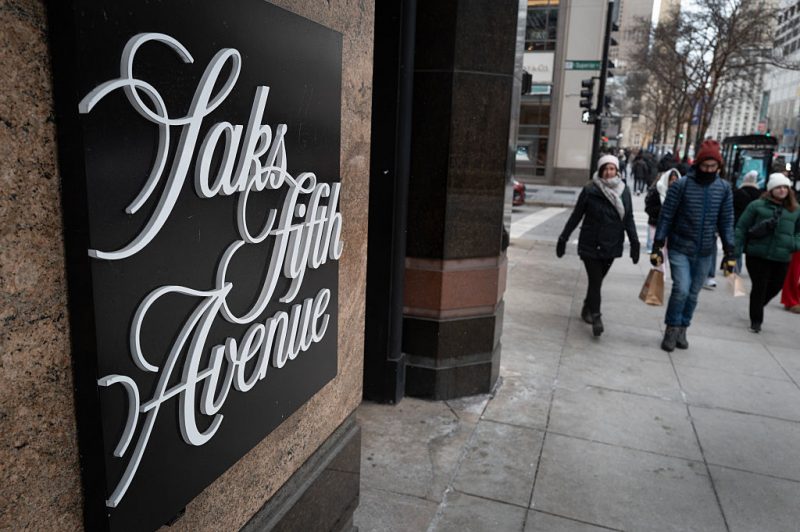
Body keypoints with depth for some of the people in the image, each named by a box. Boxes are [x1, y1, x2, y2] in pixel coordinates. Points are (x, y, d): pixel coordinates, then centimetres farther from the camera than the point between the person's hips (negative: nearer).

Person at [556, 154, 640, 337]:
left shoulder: (624, 191, 3)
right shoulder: (590, 190, -7)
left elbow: (629, 218, 7)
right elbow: (576, 216, 0)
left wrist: (634, 241, -2)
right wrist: (563, 238, 1)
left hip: (612, 246, 3)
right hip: (591, 244, -3)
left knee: (597, 280, 12)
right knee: (595, 282, -6)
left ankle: (587, 309, 32)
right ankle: (596, 318, 0)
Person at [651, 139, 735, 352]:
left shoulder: (724, 188, 0)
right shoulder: (681, 185, -9)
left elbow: (726, 222, 5)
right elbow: (666, 217, -6)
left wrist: (730, 252, 2)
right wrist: (657, 246, -8)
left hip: (705, 252, 3)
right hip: (680, 248, -3)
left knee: (693, 294, 11)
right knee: (681, 289, -14)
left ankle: (682, 329, 27)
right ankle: (672, 328, 7)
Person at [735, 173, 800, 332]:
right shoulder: (757, 205, -1)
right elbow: (741, 228, 0)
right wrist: (736, 250, -5)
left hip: (782, 258, 4)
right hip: (757, 255, -4)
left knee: (775, 287, 12)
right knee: (759, 287, 0)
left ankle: (757, 310, 40)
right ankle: (756, 320, 16)